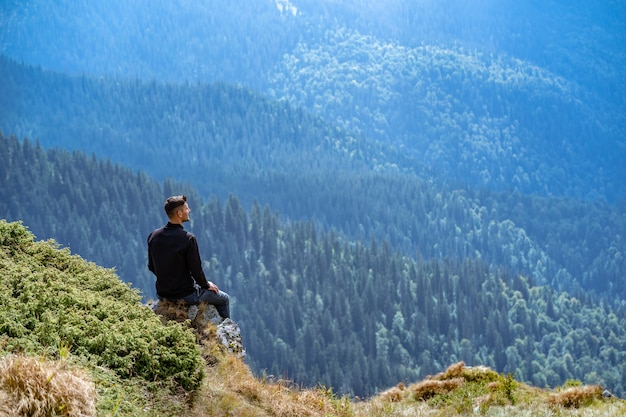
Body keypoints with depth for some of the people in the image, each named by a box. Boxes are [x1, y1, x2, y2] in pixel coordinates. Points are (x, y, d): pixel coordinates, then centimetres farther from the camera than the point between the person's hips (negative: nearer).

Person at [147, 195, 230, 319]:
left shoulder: (153, 236, -5)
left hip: (162, 294, 7)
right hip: (185, 296, -7)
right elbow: (196, 269, -18)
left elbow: (151, 267, 6)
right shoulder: (188, 238, -23)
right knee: (224, 299, 16)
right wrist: (206, 285, 2)